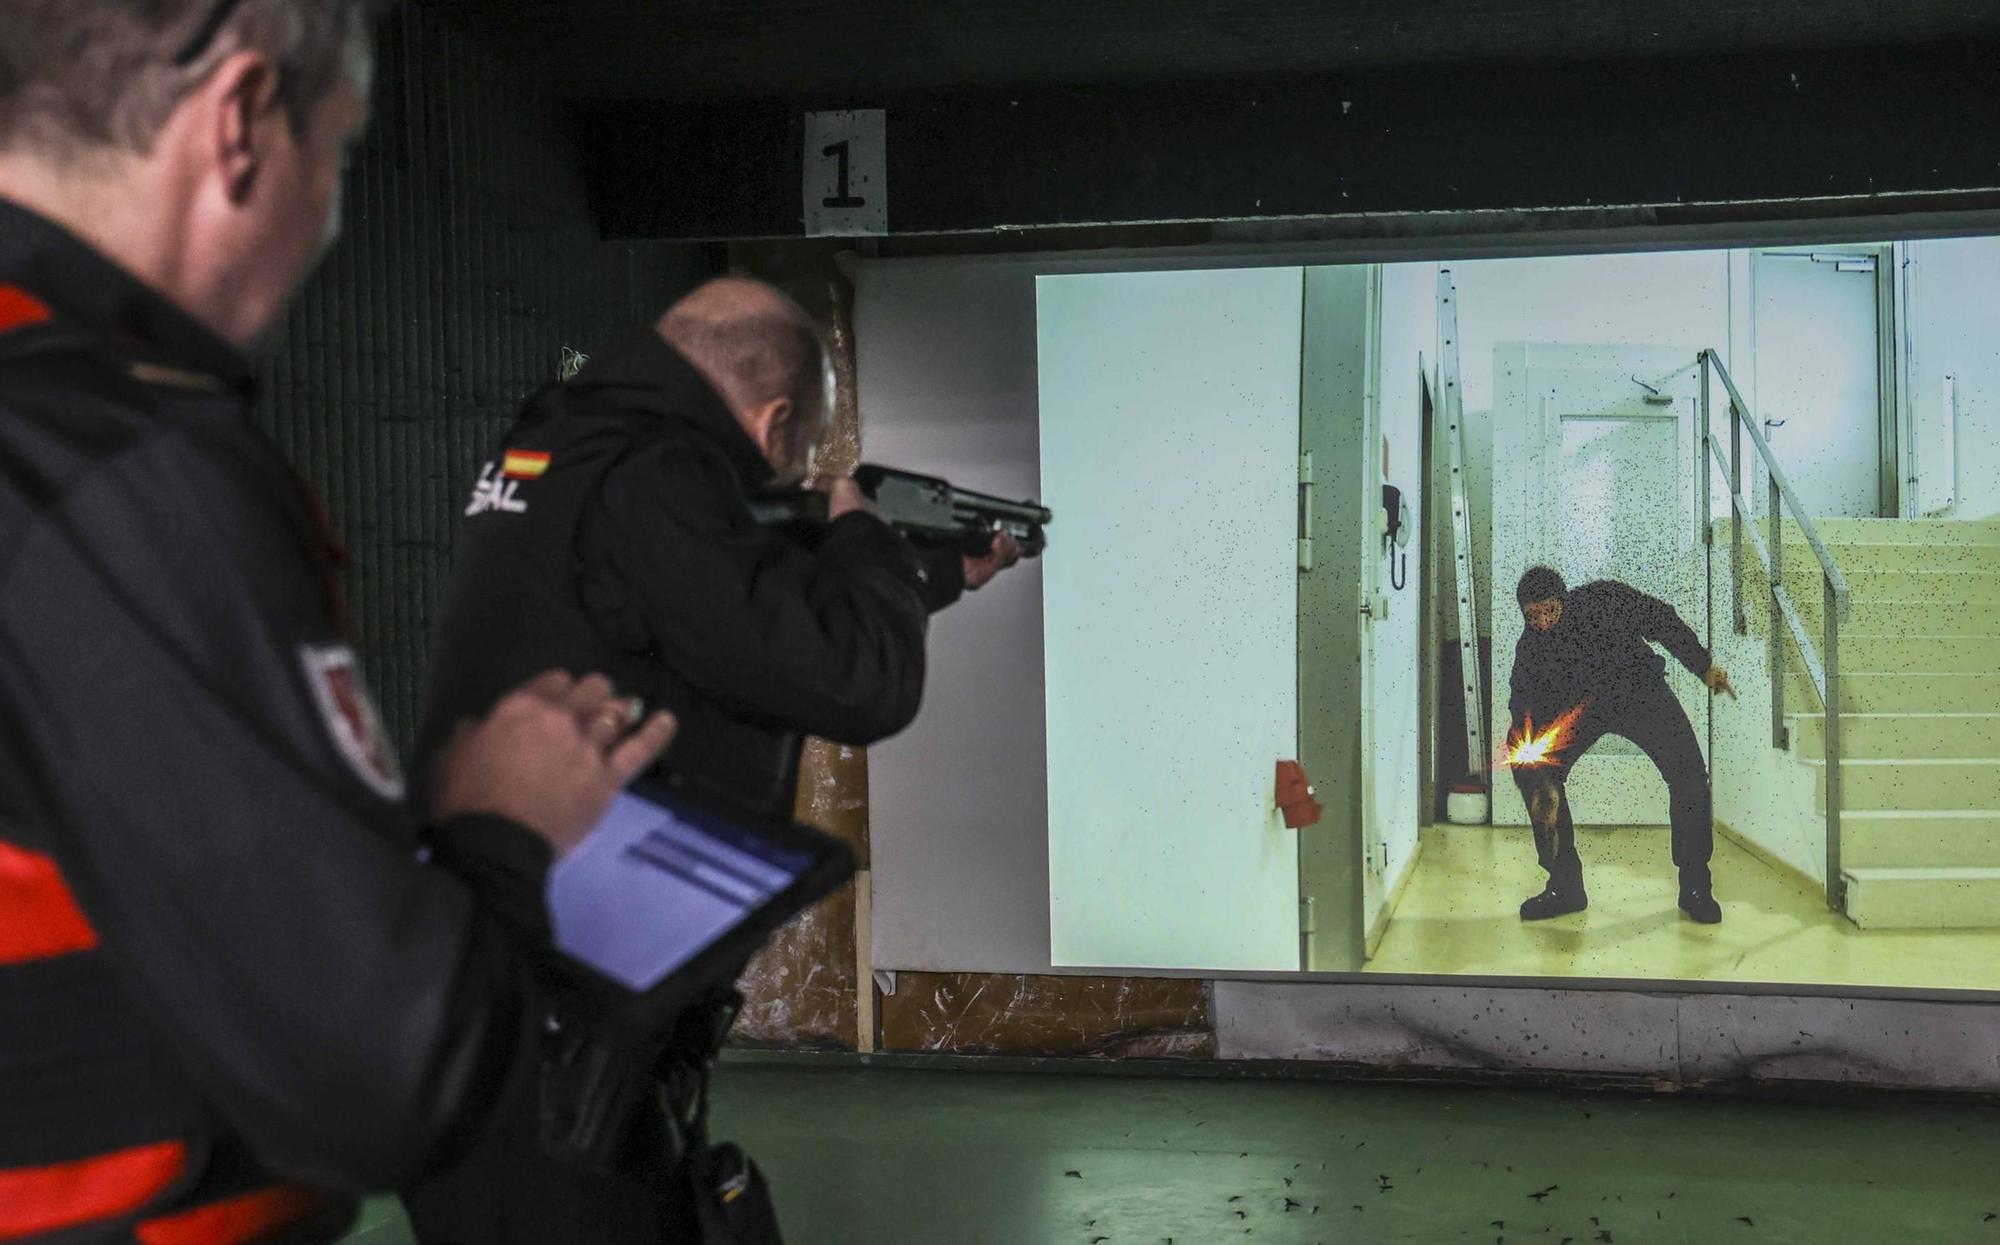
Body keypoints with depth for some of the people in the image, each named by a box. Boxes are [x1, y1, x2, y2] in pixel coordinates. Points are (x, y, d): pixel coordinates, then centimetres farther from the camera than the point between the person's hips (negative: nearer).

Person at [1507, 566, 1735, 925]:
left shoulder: (1606, 600, -25)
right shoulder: (1529, 652, -22)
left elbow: (1662, 620, -8)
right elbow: (1528, 718, -23)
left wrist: (1705, 667, -3)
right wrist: (1543, 784, -34)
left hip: (1641, 690, -1)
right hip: (1576, 706, 1)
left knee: (1688, 774, -16)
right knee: (1531, 772, -16)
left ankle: (1695, 887, 0)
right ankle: (1564, 886, -4)